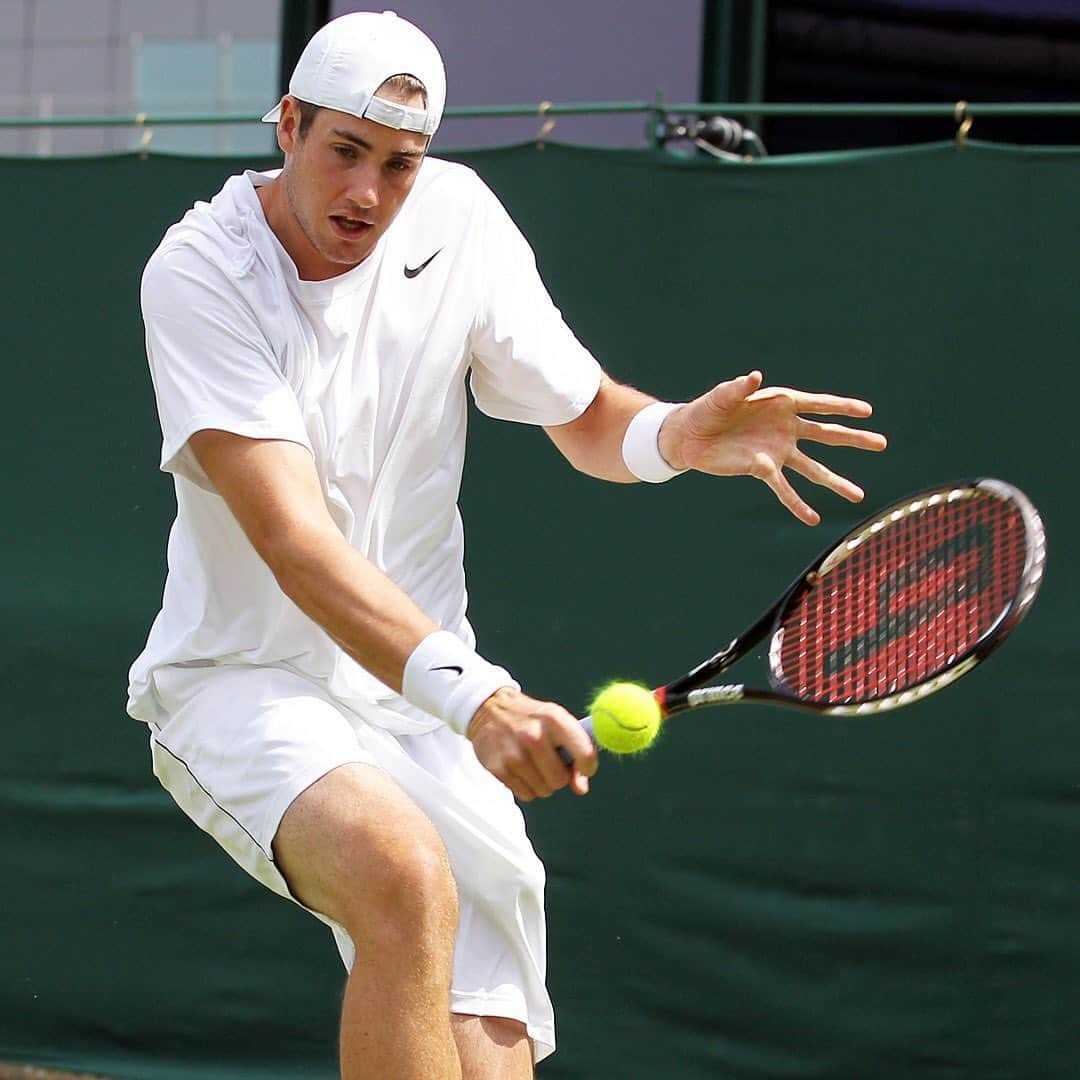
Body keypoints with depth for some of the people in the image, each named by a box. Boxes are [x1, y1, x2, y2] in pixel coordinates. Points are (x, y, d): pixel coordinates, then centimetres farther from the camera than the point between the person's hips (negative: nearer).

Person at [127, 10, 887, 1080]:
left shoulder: (459, 219, -1)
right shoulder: (201, 273, -17)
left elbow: (583, 414, 13)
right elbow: (293, 541, -28)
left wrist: (680, 434, -12)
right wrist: (472, 694, -41)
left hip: (423, 705, 5)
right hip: (241, 681, -5)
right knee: (408, 877, -36)